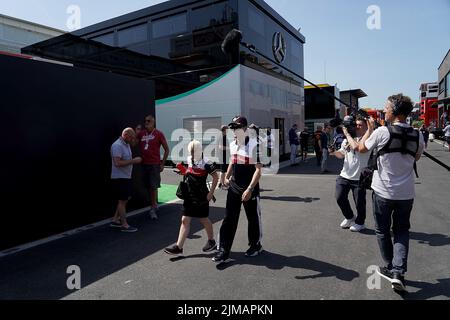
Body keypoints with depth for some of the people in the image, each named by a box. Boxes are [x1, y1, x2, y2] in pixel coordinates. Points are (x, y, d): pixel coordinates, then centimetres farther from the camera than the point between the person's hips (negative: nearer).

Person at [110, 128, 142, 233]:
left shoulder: (127, 144, 12)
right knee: (122, 200, -2)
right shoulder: (117, 145, -18)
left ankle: (115, 220, 25)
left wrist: (134, 160, 8)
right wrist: (133, 161, -23)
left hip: (126, 177, 10)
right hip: (119, 178, -10)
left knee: (126, 199, 15)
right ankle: (124, 225, 7)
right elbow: (117, 163, -27)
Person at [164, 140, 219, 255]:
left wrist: (211, 193, -14)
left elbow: (215, 177, -11)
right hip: (190, 195, 6)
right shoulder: (189, 160, 7)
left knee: (204, 219, 11)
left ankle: (211, 241, 33)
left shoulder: (205, 163, -13)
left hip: (201, 197, -6)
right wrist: (183, 171, 0)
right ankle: (179, 247, 6)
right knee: (185, 220, 3)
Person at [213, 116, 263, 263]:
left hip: (250, 189, -5)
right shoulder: (232, 144, 5)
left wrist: (249, 189, -23)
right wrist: (227, 177, 11)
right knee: (229, 219, 4)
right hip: (234, 188, 5)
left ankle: (256, 245, 34)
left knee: (253, 218, 12)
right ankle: (224, 251, 12)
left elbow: (258, 170, -18)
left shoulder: (254, 145, -16)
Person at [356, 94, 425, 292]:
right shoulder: (417, 136, -3)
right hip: (406, 193, 3)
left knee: (383, 230, 15)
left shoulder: (382, 132, -16)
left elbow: (361, 148, 0)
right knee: (402, 231, 17)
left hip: (383, 192, -3)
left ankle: (391, 268, 26)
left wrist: (370, 129, 11)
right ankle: (398, 272, 5)